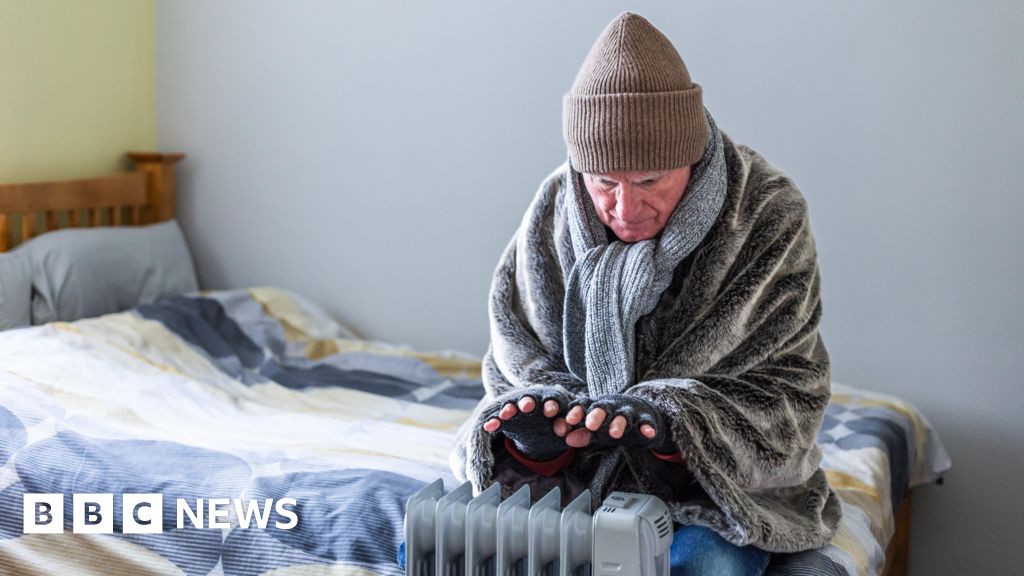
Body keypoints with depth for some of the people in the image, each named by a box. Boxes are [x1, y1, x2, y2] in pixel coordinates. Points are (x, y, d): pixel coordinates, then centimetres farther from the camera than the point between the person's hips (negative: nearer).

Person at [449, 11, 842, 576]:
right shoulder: (555, 212, -5)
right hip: (575, 470, 3)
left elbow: (787, 389, -14)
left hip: (715, 475, -2)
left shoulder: (768, 215, -14)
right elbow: (517, 364, 0)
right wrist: (538, 412, -26)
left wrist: (666, 418, -32)